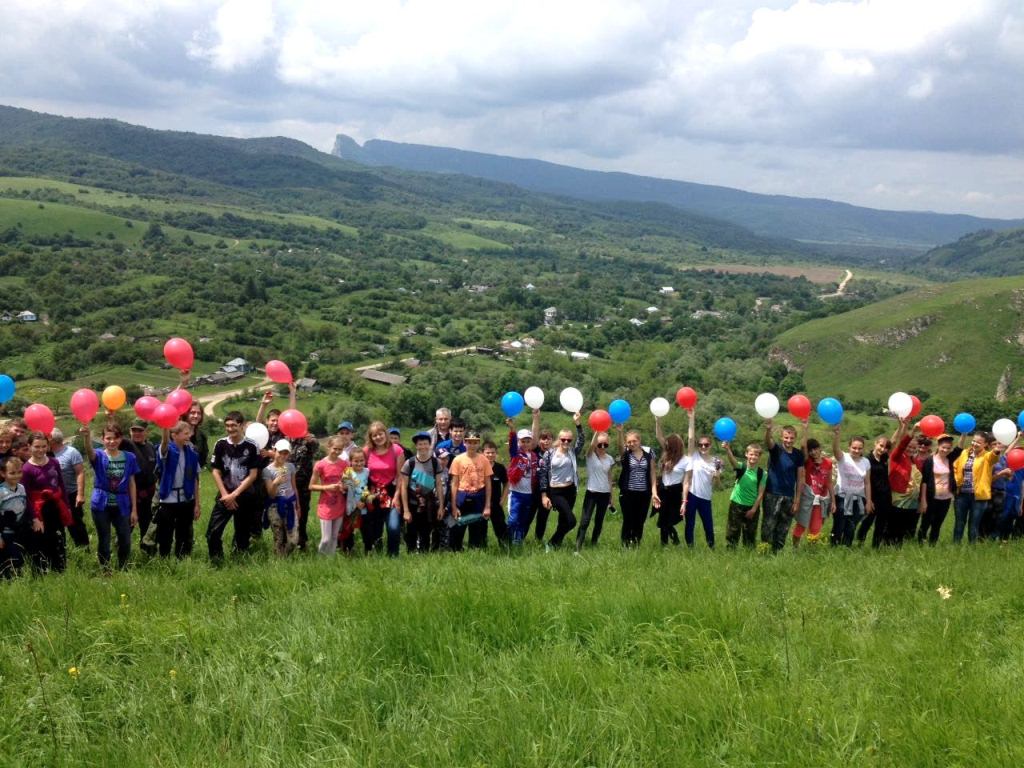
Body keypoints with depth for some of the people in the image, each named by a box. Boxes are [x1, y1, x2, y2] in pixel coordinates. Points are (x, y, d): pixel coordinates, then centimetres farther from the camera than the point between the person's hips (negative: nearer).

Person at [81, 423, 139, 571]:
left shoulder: (129, 458, 0)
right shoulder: (99, 456, -4)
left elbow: (131, 484, 4)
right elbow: (89, 451, -29)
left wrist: (134, 509, 3)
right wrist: (86, 437, -52)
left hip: (122, 505, 1)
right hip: (101, 505, -1)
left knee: (125, 541, 3)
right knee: (104, 541, 7)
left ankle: (123, 571, 22)